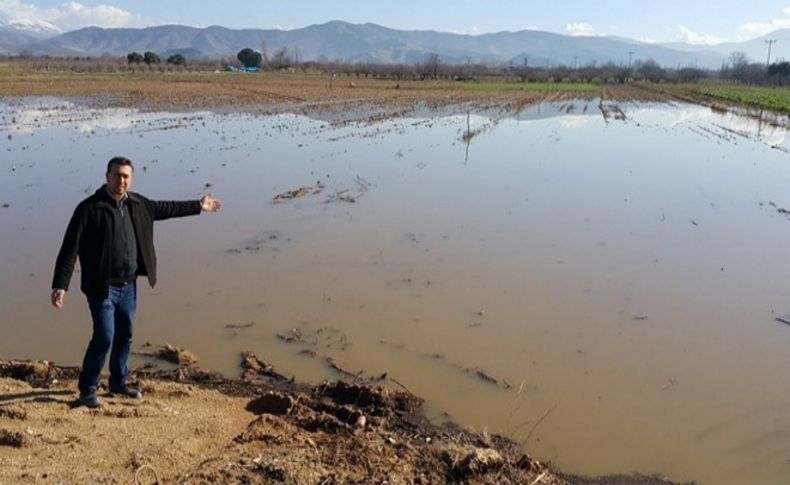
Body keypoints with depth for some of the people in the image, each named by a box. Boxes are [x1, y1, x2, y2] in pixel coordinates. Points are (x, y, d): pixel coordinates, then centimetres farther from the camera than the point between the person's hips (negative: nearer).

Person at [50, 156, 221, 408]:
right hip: (102, 286, -6)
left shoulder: (137, 204, 4)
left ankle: (118, 382, 33)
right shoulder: (90, 208, -15)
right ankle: (87, 389, 11)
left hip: (128, 285, 6)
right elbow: (70, 249, -17)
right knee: (104, 337, -7)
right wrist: (60, 285, -23)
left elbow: (164, 208, 22)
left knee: (125, 336, 16)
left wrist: (198, 206, 29)